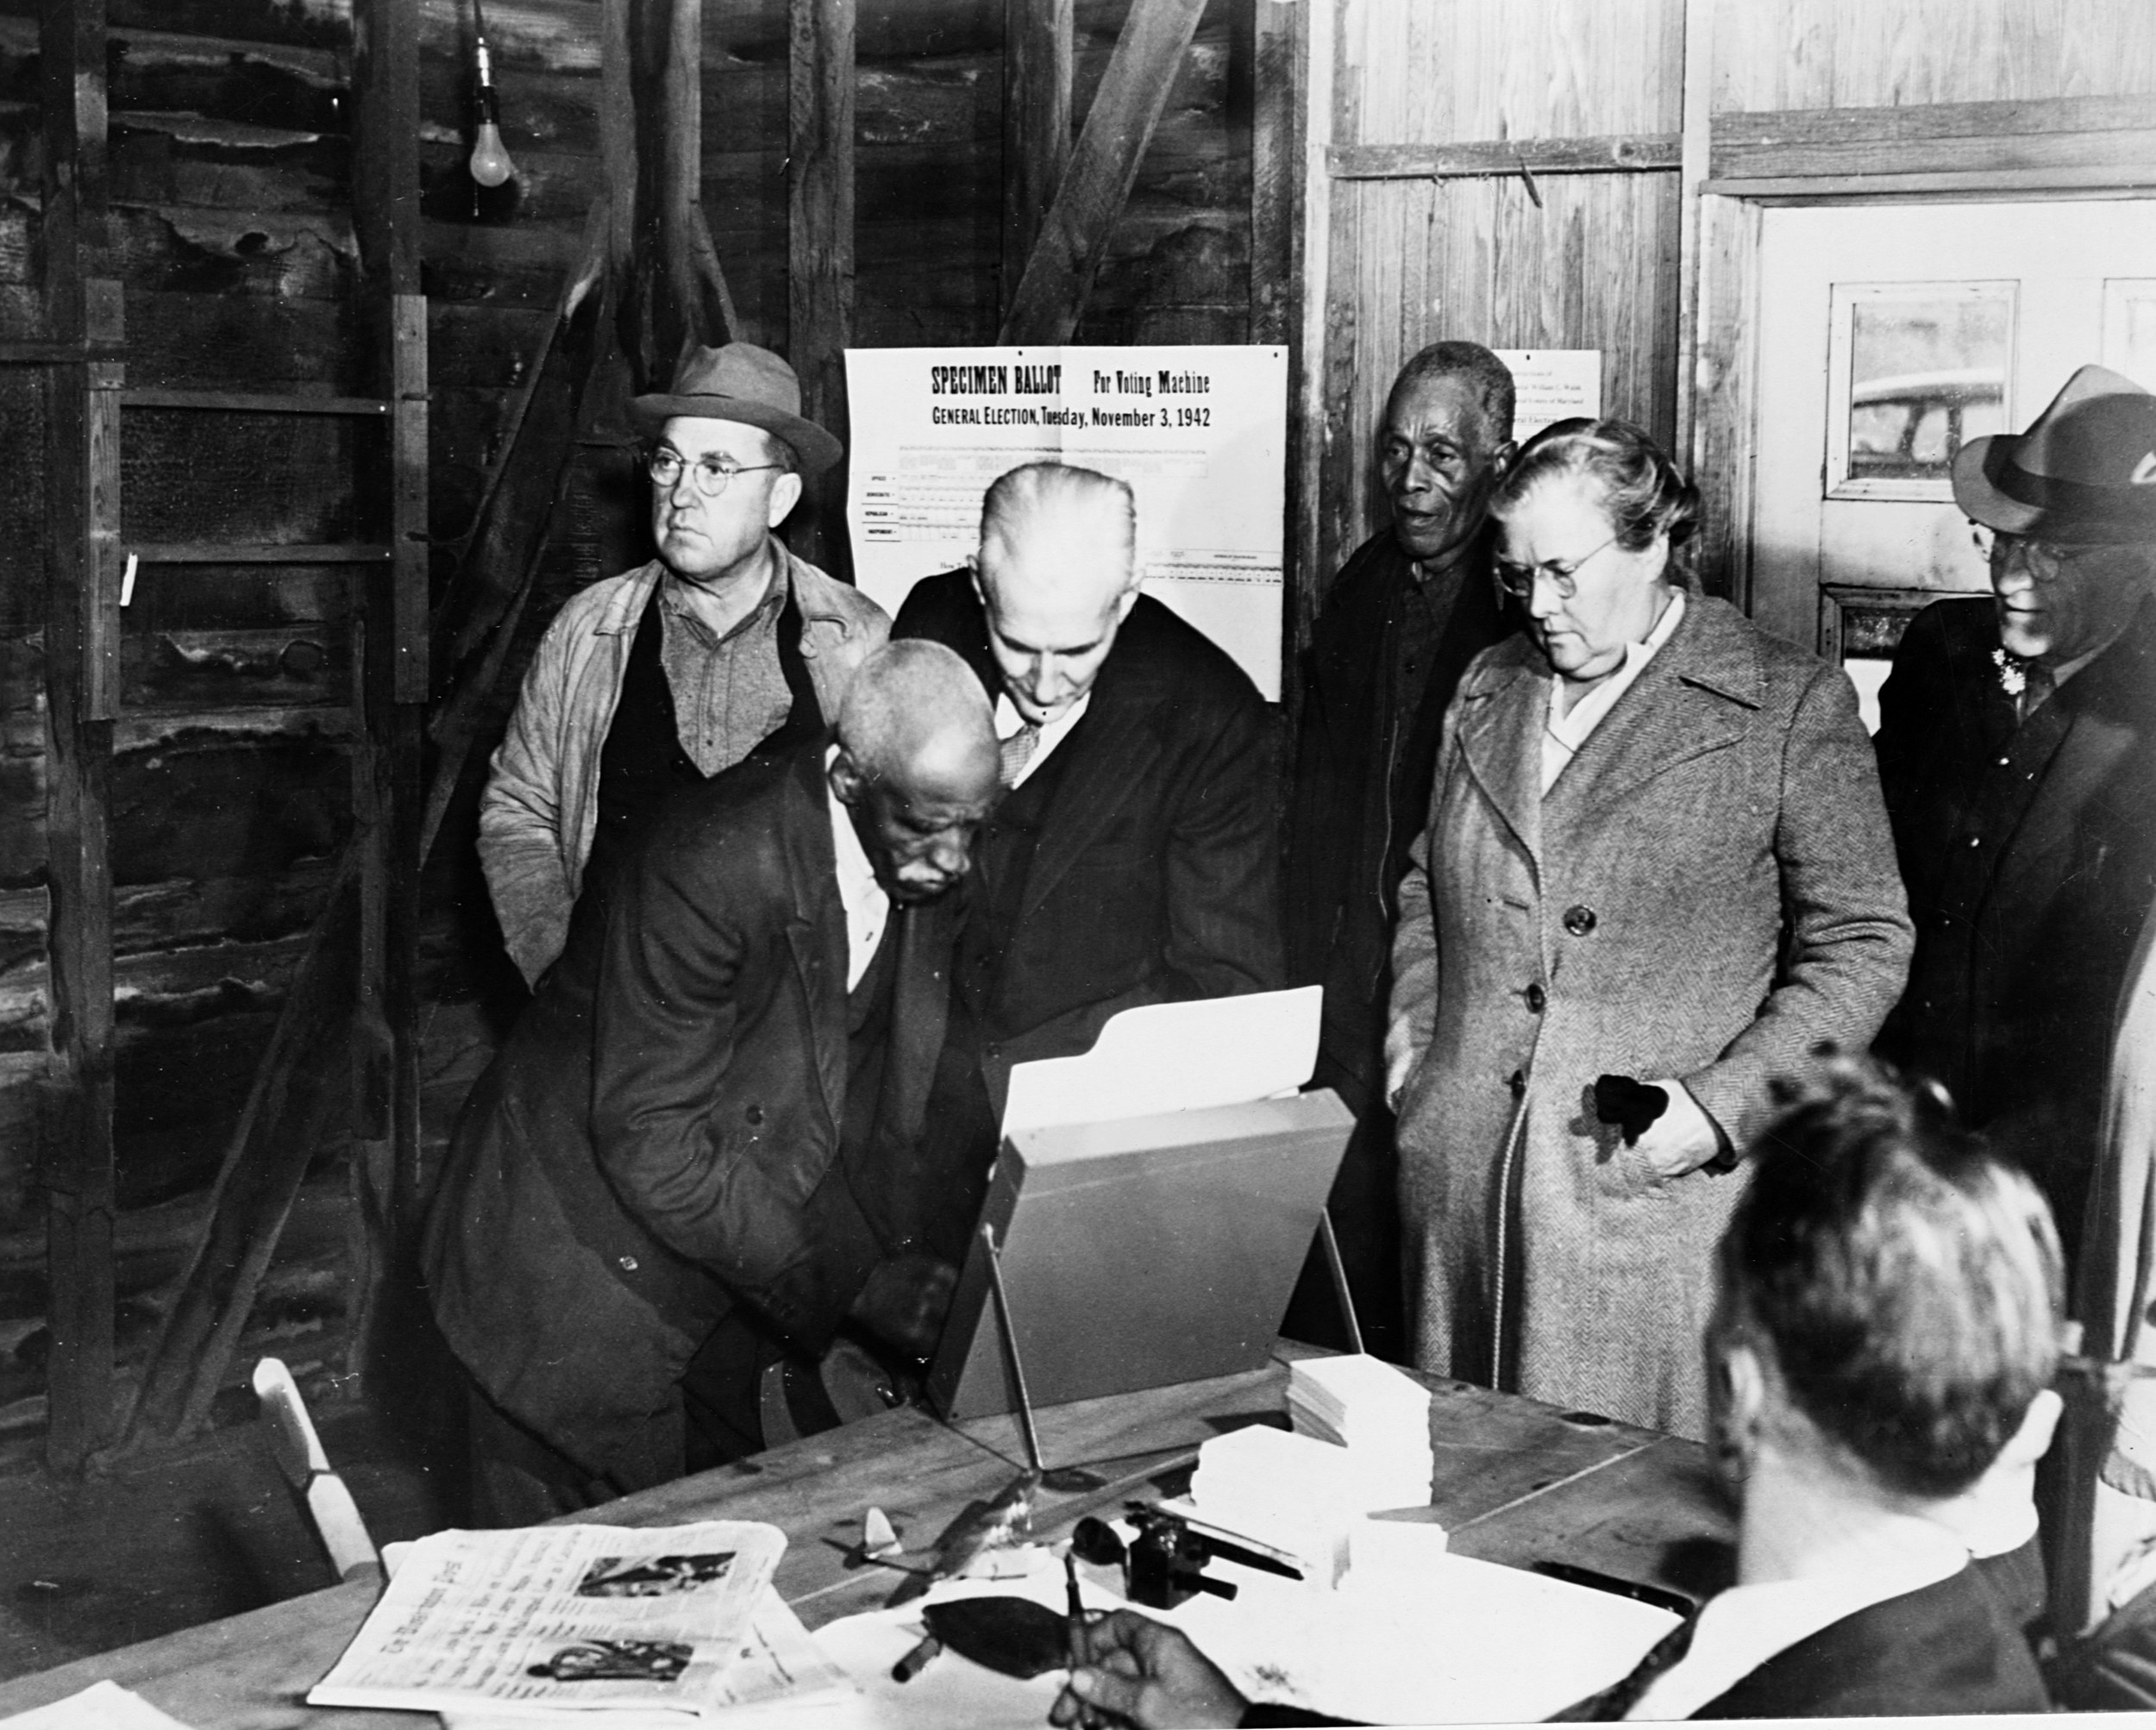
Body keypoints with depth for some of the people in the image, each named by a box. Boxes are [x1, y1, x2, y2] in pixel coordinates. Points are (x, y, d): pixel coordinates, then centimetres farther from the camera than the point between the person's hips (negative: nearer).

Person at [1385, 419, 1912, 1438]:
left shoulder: (1791, 706, -2)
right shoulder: (1486, 690, 14)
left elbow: (1862, 948, -2)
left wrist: (1721, 1103, -12)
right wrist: (1412, 1034, 10)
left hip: (1662, 1188, -4)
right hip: (1461, 1189, 5)